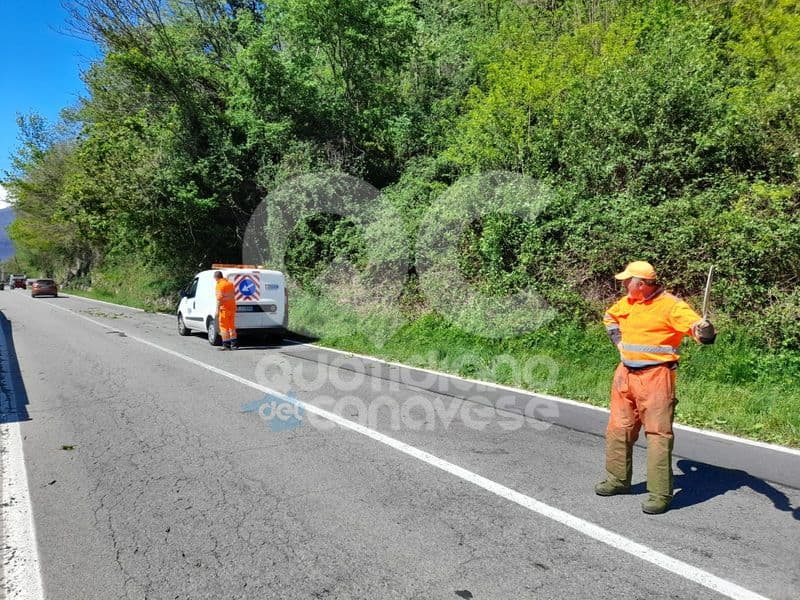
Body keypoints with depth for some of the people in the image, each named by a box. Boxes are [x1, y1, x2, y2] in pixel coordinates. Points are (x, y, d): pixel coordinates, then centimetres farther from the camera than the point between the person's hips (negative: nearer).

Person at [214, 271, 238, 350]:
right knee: (232, 326, 15)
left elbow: (219, 298, -20)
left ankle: (226, 344, -2)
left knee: (224, 327, -1)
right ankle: (234, 343, 17)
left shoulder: (219, 285, -13)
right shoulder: (230, 283, 11)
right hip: (232, 307, 8)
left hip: (224, 308, -8)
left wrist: (217, 310, -20)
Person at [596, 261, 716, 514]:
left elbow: (695, 324, -25)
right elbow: (609, 316, 29)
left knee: (658, 434, -4)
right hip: (625, 374, 8)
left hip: (655, 376, -7)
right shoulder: (626, 302, 9)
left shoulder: (670, 305, -13)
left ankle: (660, 494, 6)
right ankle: (618, 479, 32)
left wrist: (705, 331, -47)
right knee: (618, 429, 15)